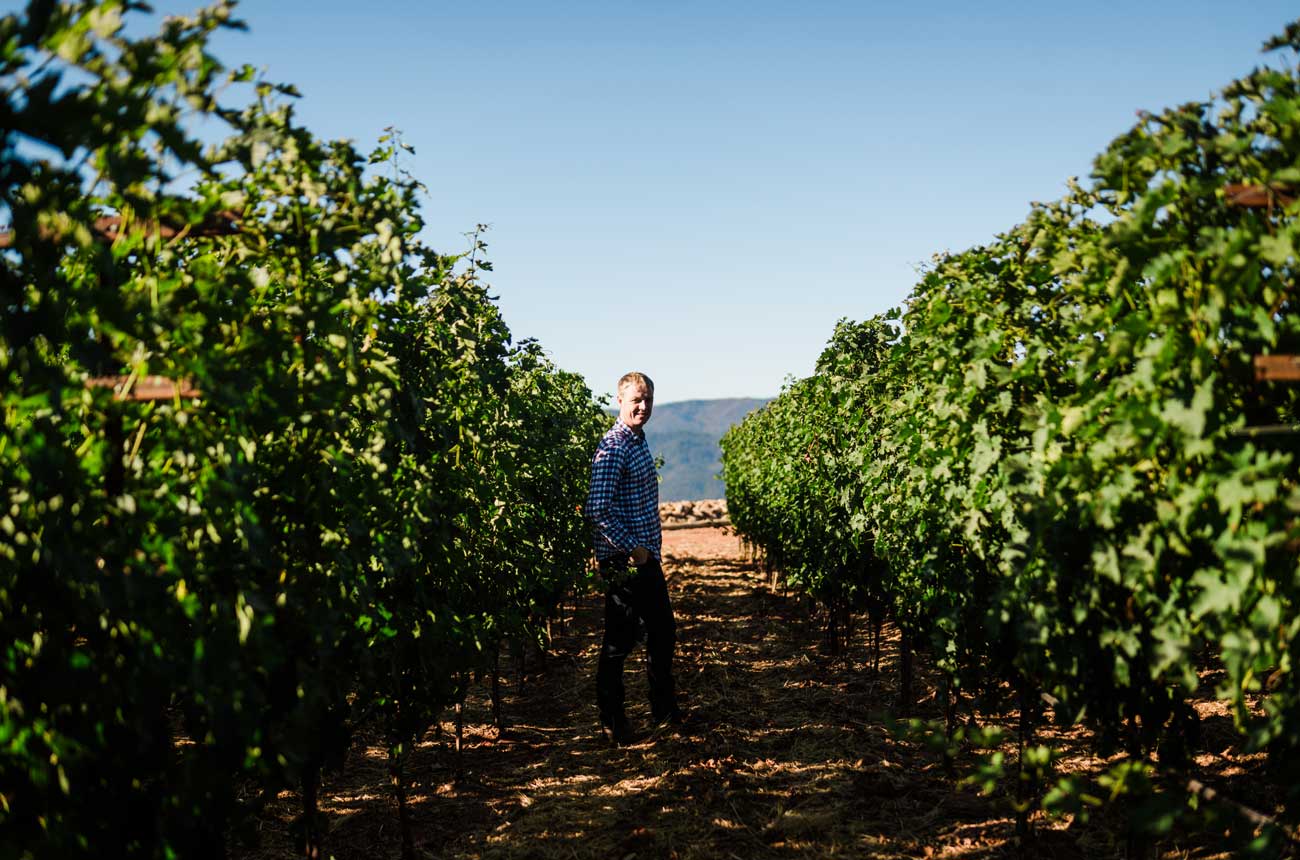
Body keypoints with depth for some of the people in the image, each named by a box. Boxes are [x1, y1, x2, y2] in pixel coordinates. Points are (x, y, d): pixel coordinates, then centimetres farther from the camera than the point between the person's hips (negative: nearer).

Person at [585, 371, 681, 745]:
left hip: (646, 557, 10)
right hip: (624, 562, -10)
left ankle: (665, 710, 31)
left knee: (663, 632, 17)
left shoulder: (639, 440, 12)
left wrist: (652, 550, 18)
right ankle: (612, 721, 14)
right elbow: (597, 510, -23)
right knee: (619, 642, 1)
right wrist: (632, 548, -20)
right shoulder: (613, 448, -17)